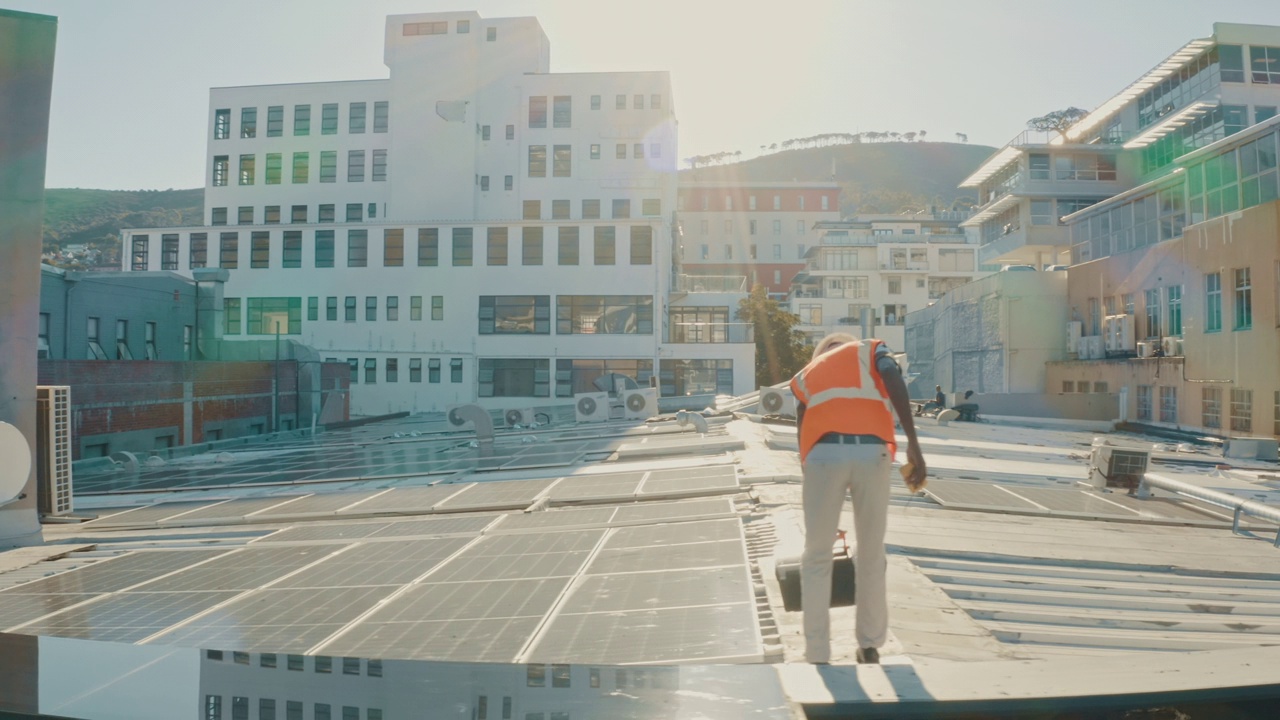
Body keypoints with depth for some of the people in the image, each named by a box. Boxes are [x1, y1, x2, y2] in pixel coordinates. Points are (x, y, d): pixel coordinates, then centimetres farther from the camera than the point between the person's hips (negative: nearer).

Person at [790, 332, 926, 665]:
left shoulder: (805, 374, 31)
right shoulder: (870, 349, 26)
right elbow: (895, 383, 3)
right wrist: (913, 444, -5)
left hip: (823, 454, 1)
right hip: (872, 452, 0)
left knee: (816, 558, 12)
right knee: (871, 555, 15)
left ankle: (817, 656, 14)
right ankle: (870, 646, 27)